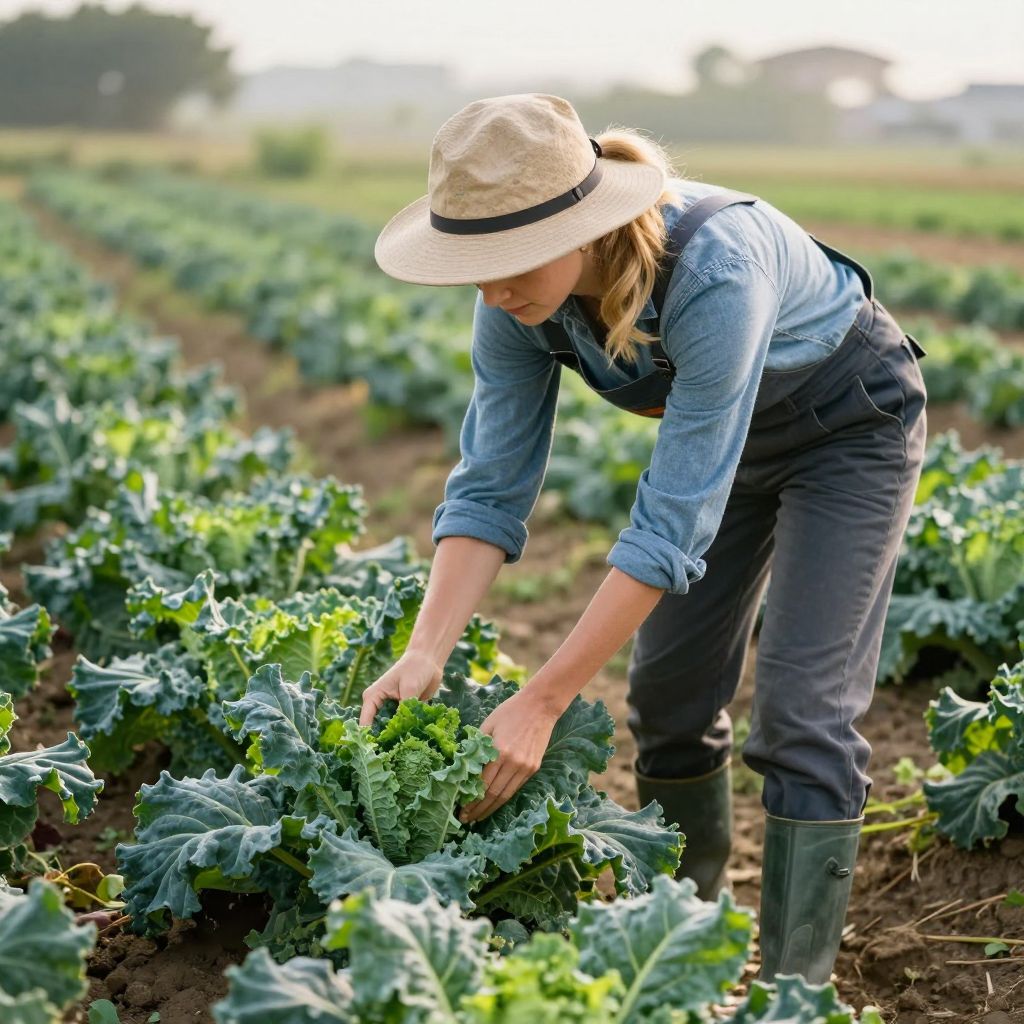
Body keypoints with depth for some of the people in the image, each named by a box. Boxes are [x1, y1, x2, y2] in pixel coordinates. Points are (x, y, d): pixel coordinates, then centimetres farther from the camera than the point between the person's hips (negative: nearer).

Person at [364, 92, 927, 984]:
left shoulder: (714, 268, -42)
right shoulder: (520, 296, -23)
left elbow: (673, 523, -40)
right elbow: (490, 487, -18)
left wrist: (543, 702, -38)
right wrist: (426, 654, -31)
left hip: (850, 423, -6)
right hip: (728, 431, 6)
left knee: (801, 710, -12)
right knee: (668, 687, 7)